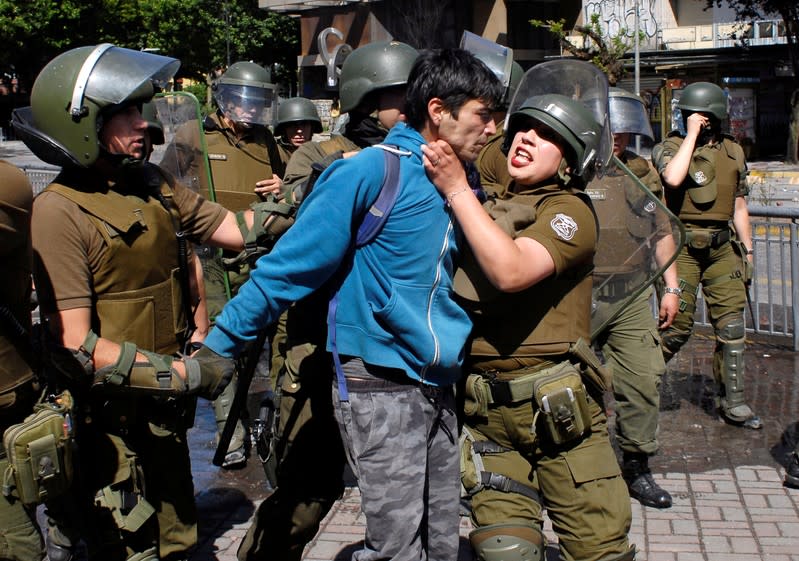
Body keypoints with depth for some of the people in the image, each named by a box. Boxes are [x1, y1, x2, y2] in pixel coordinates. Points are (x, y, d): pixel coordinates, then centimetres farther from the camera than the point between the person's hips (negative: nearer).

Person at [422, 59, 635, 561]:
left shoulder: (570, 211, -6)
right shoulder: (489, 208, 15)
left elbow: (510, 271, -24)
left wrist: (457, 189, -18)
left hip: (554, 407, -5)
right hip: (486, 409, 5)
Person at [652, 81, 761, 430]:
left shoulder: (733, 153, 11)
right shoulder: (671, 146, -3)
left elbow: (739, 206, 17)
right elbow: (673, 178, -27)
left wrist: (748, 250, 16)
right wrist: (691, 135, -18)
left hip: (722, 248, 4)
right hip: (683, 246, -4)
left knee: (732, 326, 1)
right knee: (677, 326, -3)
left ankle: (732, 402, 11)